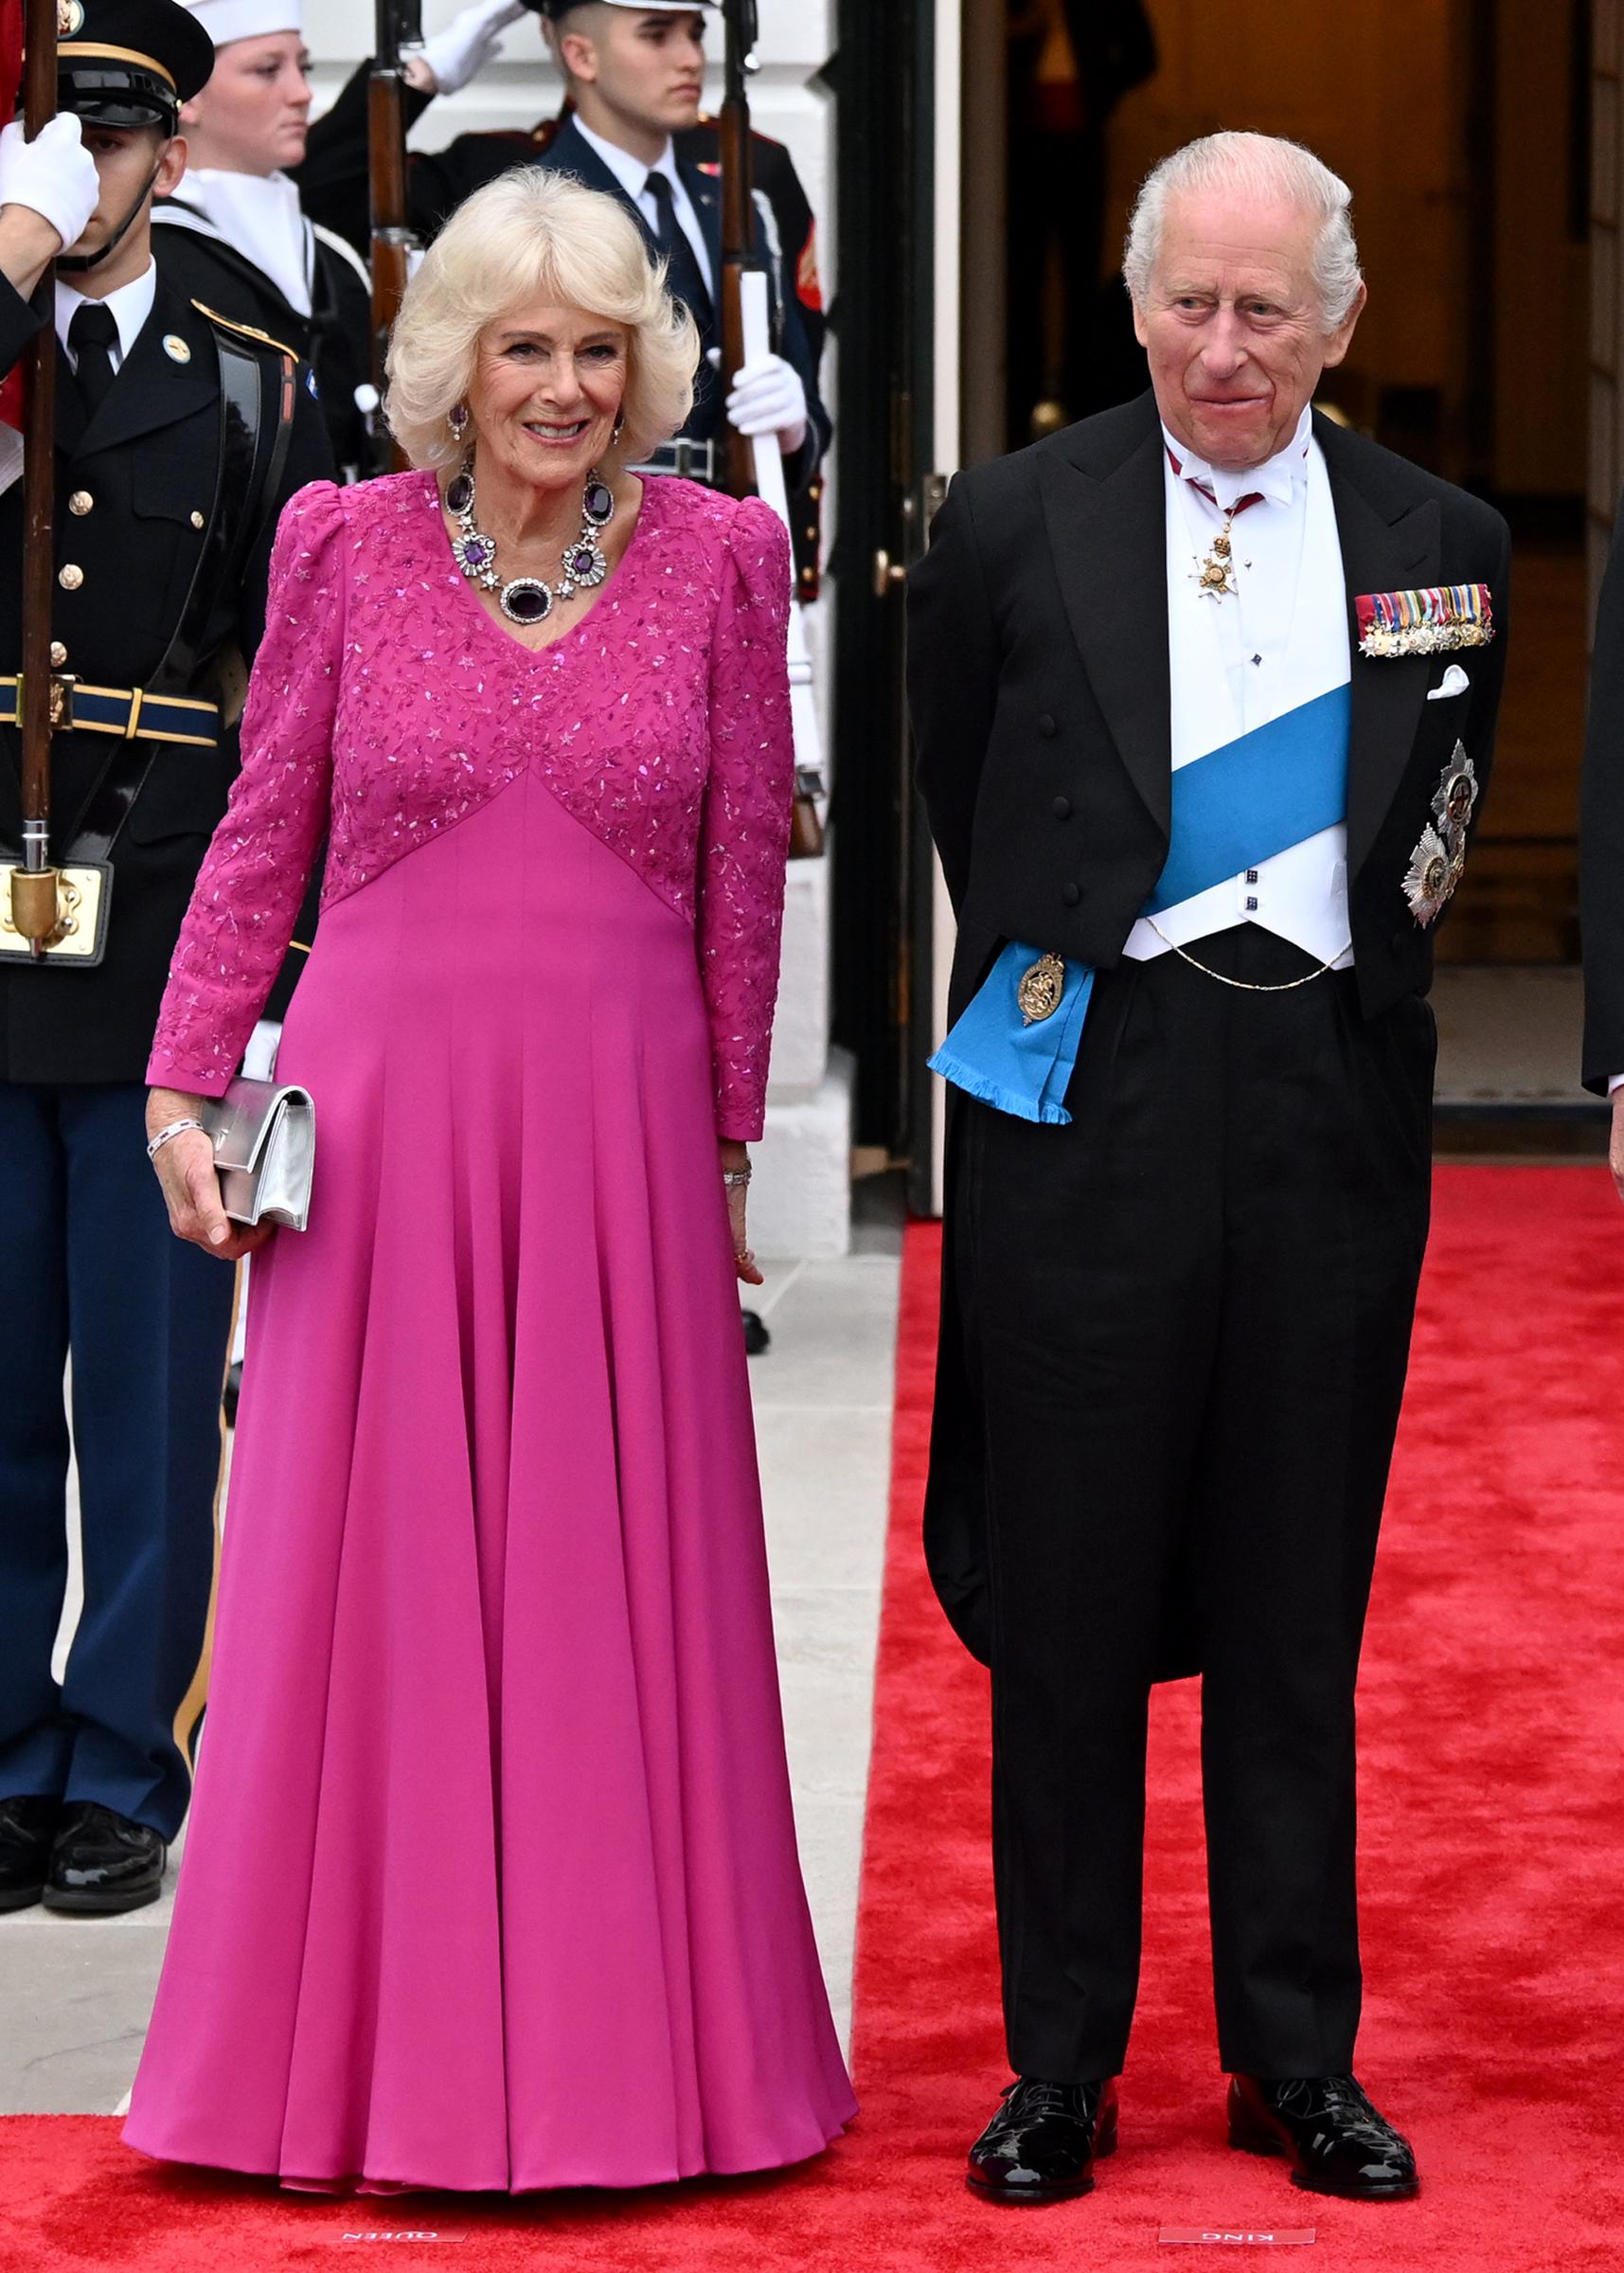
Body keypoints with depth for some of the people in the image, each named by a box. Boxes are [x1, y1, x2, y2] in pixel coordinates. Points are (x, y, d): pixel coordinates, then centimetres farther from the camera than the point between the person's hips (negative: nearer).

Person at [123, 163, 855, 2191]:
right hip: (377, 1110, 0)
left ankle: (615, 2034, 15)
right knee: (368, 1582, 5)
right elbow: (263, 831, 7)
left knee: (615, 1586, 4)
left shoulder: (718, 557, 2)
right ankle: (369, 2041, 16)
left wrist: (728, 1141, 8)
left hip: (614, 1123, 0)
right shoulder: (346, 543, 2)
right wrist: (186, 1081, 2)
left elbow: (742, 872, 6)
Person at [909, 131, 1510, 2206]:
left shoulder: (1440, 544, 5)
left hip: (1330, 1098, 1)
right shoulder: (1014, 524, 0)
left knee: (1298, 1603, 7)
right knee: (1067, 1593, 3)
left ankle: (1297, 2056, 16)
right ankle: (1060, 2062, 11)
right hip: (1088, 1095, -1)